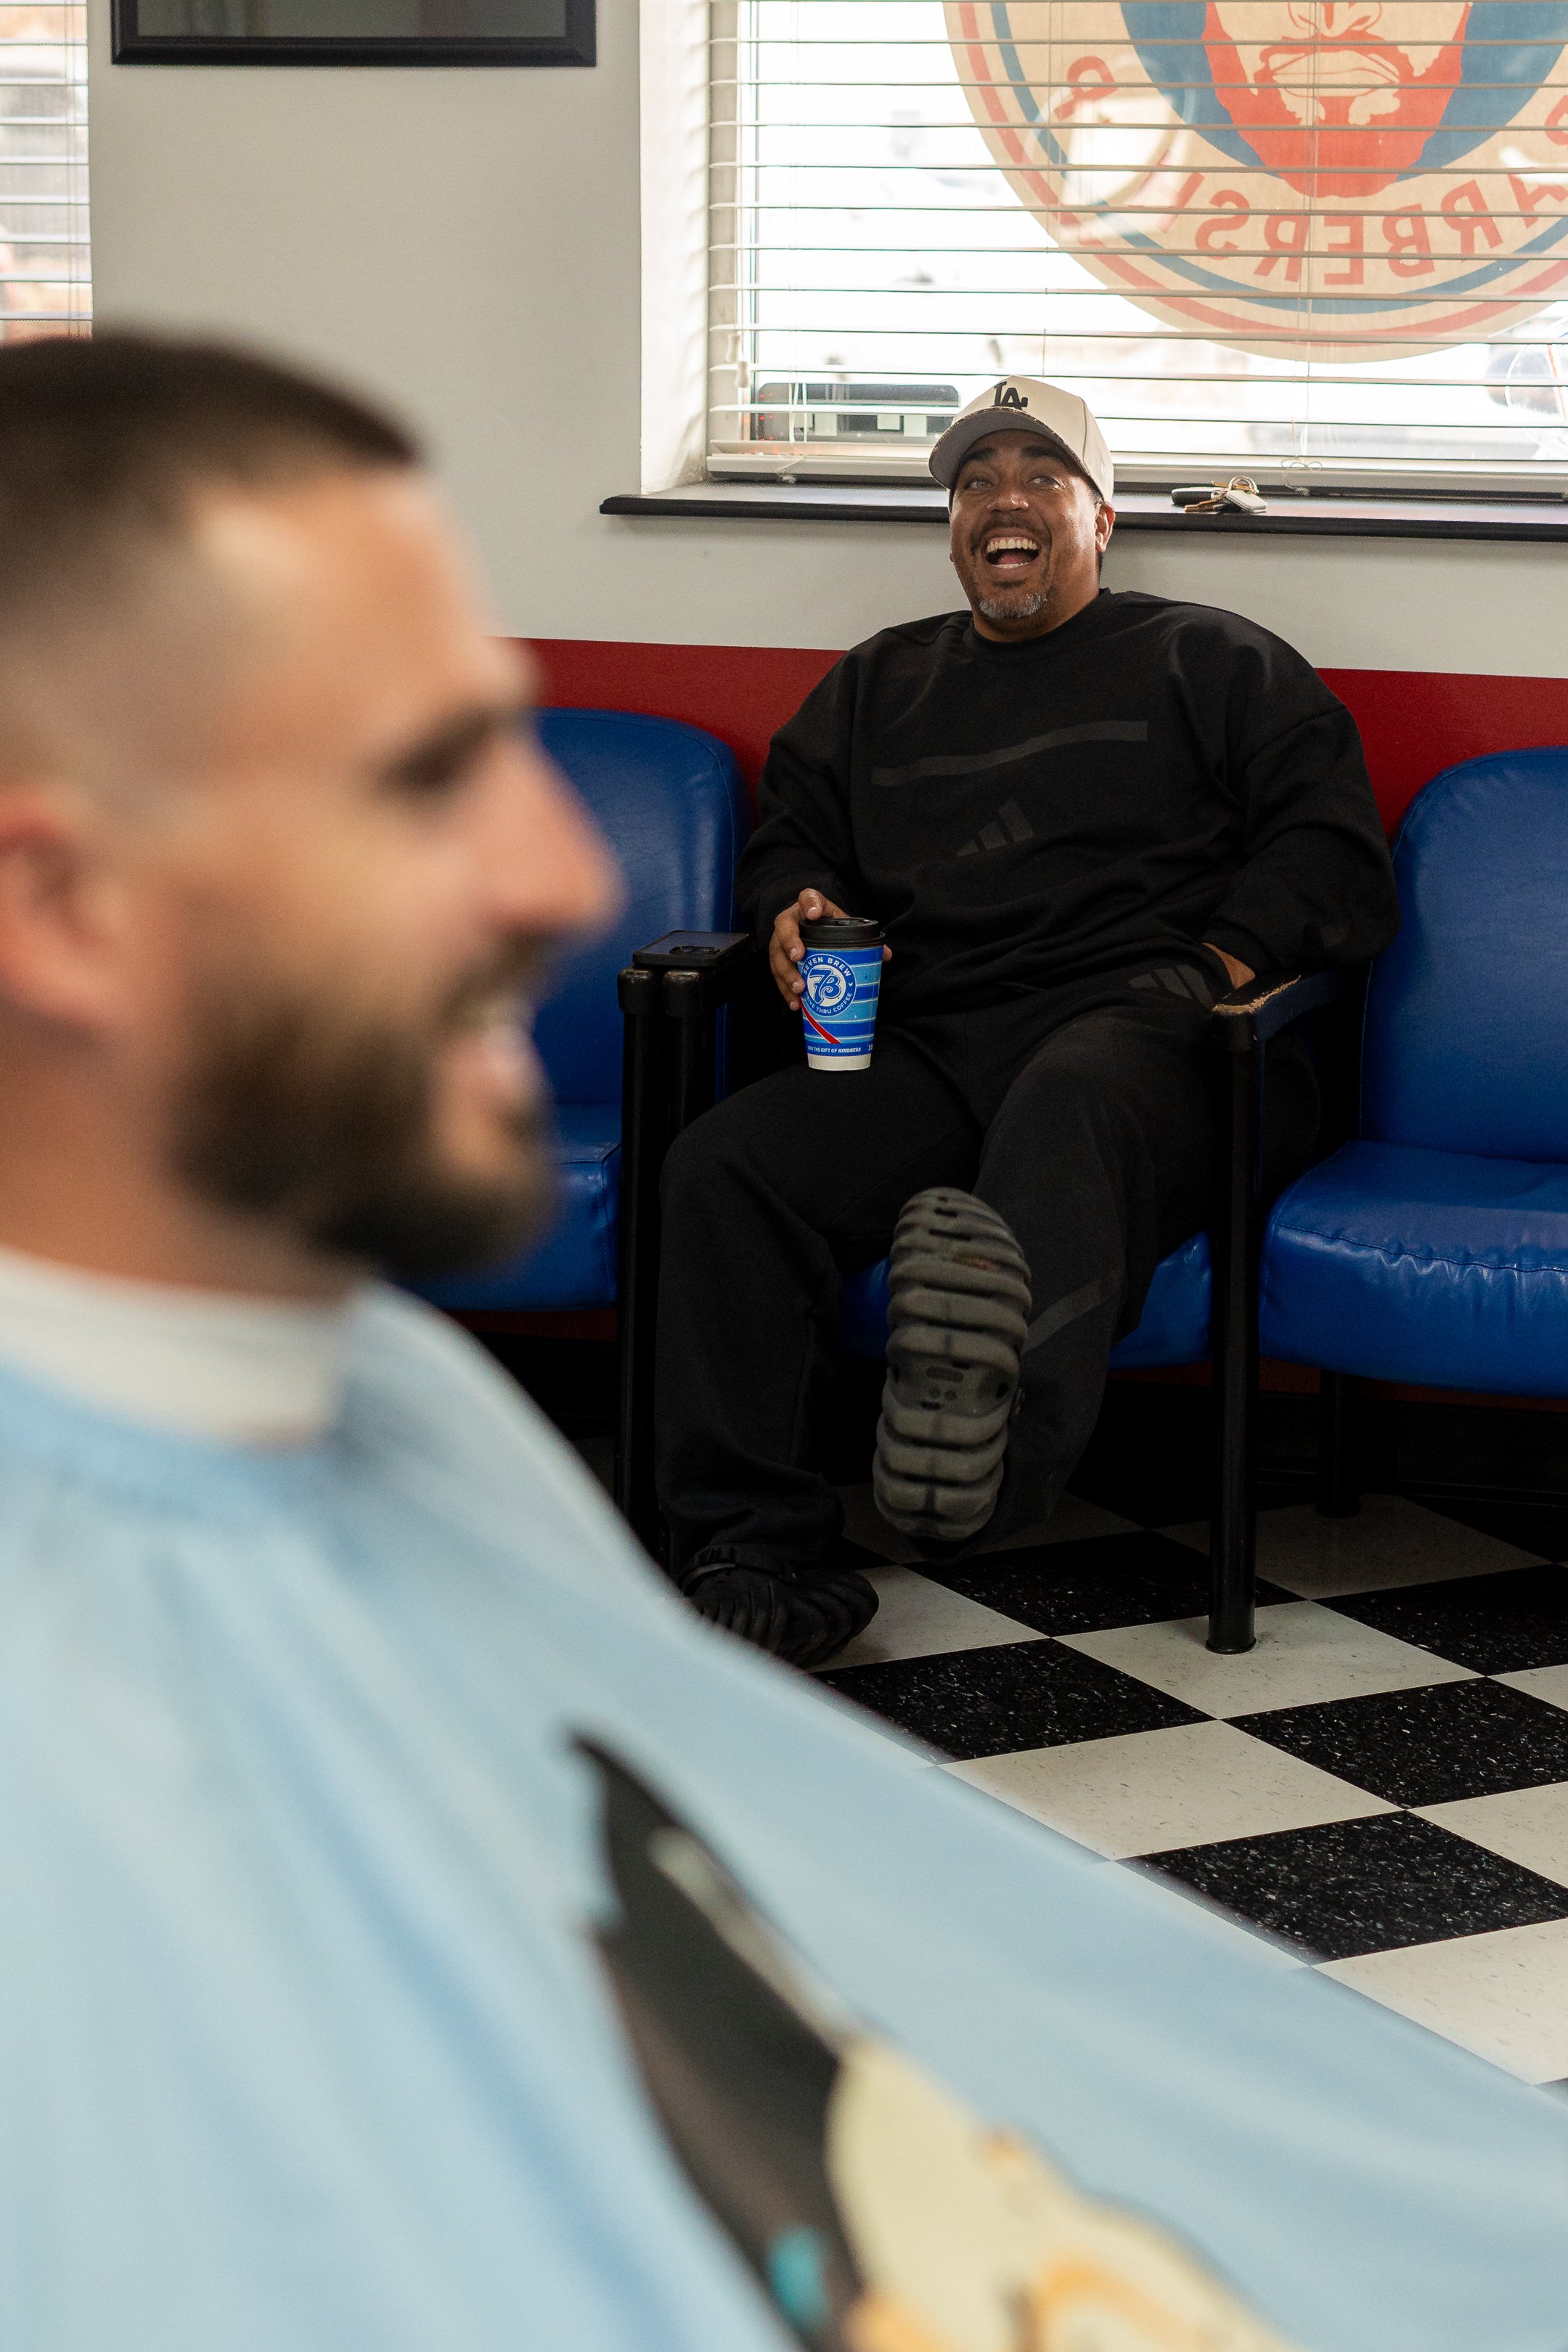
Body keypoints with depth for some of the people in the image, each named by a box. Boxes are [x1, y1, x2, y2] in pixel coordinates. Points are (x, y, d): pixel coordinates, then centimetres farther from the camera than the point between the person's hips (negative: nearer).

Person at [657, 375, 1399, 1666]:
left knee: (1070, 1112, -43)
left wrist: (1218, 965, -6)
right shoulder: (879, 684, 34)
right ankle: (758, 1555, -33)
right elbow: (787, 839, 39)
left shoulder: (1210, 661, 22)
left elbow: (1335, 859, 13)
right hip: (922, 1044, 4)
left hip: (1133, 1024, -4)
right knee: (723, 1169, -27)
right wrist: (797, 910, 13)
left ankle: (999, 1447, -73)